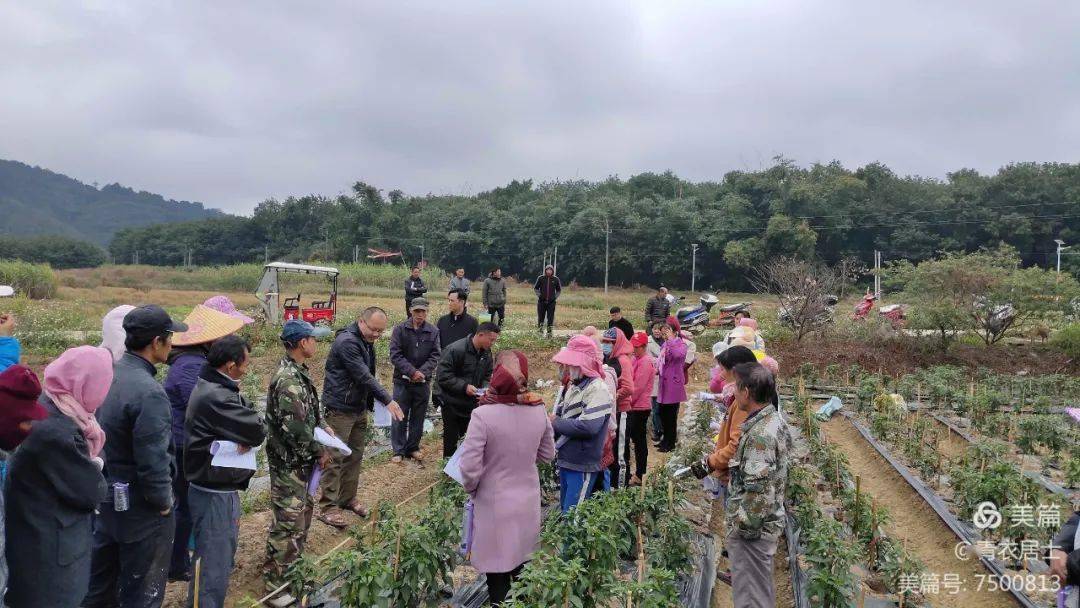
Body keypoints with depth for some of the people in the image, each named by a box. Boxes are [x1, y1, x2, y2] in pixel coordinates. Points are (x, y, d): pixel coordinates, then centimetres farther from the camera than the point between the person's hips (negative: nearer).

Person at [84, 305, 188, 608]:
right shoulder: (149, 392, -26)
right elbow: (153, 461, -26)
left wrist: (102, 484, 15)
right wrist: (164, 502, -10)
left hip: (104, 501, 8)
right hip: (140, 509, -8)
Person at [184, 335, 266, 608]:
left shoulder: (214, 387, 7)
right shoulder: (216, 397, -27)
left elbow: (247, 421, 6)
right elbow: (258, 431, -26)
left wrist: (245, 439, -15)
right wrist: (250, 437, -4)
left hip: (221, 488, 11)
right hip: (214, 495, -11)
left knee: (223, 555, 25)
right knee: (214, 566, -1)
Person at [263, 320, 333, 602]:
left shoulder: (297, 371, 6)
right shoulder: (289, 380, -26)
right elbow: (296, 428, -28)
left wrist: (323, 425, 4)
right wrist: (319, 452, -16)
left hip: (300, 461, 10)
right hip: (289, 463, -10)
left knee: (303, 511, 24)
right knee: (288, 522, 0)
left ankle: (293, 564, 41)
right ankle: (275, 585, 12)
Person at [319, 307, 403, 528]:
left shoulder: (366, 342, 10)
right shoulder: (347, 341, -20)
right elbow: (363, 376, -24)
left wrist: (370, 403, 9)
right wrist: (388, 400, -22)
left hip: (359, 408, 9)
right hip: (340, 409, -9)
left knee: (355, 456, 15)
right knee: (335, 458, -4)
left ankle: (348, 497, 27)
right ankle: (327, 507, 2)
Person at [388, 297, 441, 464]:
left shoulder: (433, 332, 1)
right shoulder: (400, 329, -4)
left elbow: (435, 356, -1)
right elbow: (395, 355, -9)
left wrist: (422, 372, -15)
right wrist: (412, 372, -16)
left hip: (423, 381, 2)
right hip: (402, 381, -2)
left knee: (418, 417, 11)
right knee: (399, 417, 1)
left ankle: (413, 448, 24)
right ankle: (398, 450, 11)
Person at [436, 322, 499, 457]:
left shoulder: (486, 353, 1)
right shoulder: (455, 350, -22)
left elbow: (487, 376, 12)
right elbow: (443, 376, -22)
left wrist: (485, 389, -8)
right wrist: (464, 386, -27)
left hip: (472, 403, 6)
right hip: (452, 404, -6)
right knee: (451, 438, 6)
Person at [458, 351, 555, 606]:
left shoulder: (484, 414, -24)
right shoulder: (539, 410, -9)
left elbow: (469, 468, -21)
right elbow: (548, 454, 5)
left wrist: (471, 489, -2)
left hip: (495, 504, -4)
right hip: (528, 501, 4)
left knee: (498, 574, 13)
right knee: (521, 569, 22)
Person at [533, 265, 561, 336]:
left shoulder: (556, 279, 3)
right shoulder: (540, 278, 0)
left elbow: (559, 290, 15)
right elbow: (535, 288, 10)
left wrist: (555, 296, 2)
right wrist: (539, 294, -4)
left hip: (551, 302, 1)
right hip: (542, 301, -1)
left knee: (550, 318, 0)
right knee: (541, 317, 3)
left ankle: (549, 332, 7)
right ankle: (540, 328, 18)